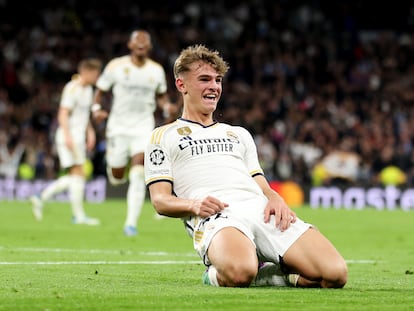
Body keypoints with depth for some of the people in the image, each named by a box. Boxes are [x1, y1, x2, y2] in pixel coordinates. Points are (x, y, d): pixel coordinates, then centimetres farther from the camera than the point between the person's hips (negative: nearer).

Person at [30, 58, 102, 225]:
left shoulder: (88, 89, 15)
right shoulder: (72, 88, -13)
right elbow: (63, 114, -18)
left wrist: (90, 132, 20)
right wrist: (68, 136, -25)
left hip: (78, 138, 9)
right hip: (69, 137, -9)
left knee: (73, 178, 9)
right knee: (78, 174, -9)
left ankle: (41, 198, 15)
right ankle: (79, 215, -7)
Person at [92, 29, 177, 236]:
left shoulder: (156, 70, 3)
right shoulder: (116, 66, -4)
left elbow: (161, 95, 19)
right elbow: (100, 91, 5)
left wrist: (166, 106, -3)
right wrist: (97, 108, -14)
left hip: (143, 126, 0)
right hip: (118, 126, 0)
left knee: (138, 176, -17)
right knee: (117, 178, 7)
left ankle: (131, 223, -13)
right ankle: (113, 165, 48)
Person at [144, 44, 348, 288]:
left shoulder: (239, 134, 35)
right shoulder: (163, 137, 21)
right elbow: (160, 200, 9)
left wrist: (276, 200, 1)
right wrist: (193, 204, -13)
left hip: (263, 211, 5)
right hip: (214, 215, -5)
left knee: (336, 274, -22)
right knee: (239, 273, -43)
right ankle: (222, 274, -6)